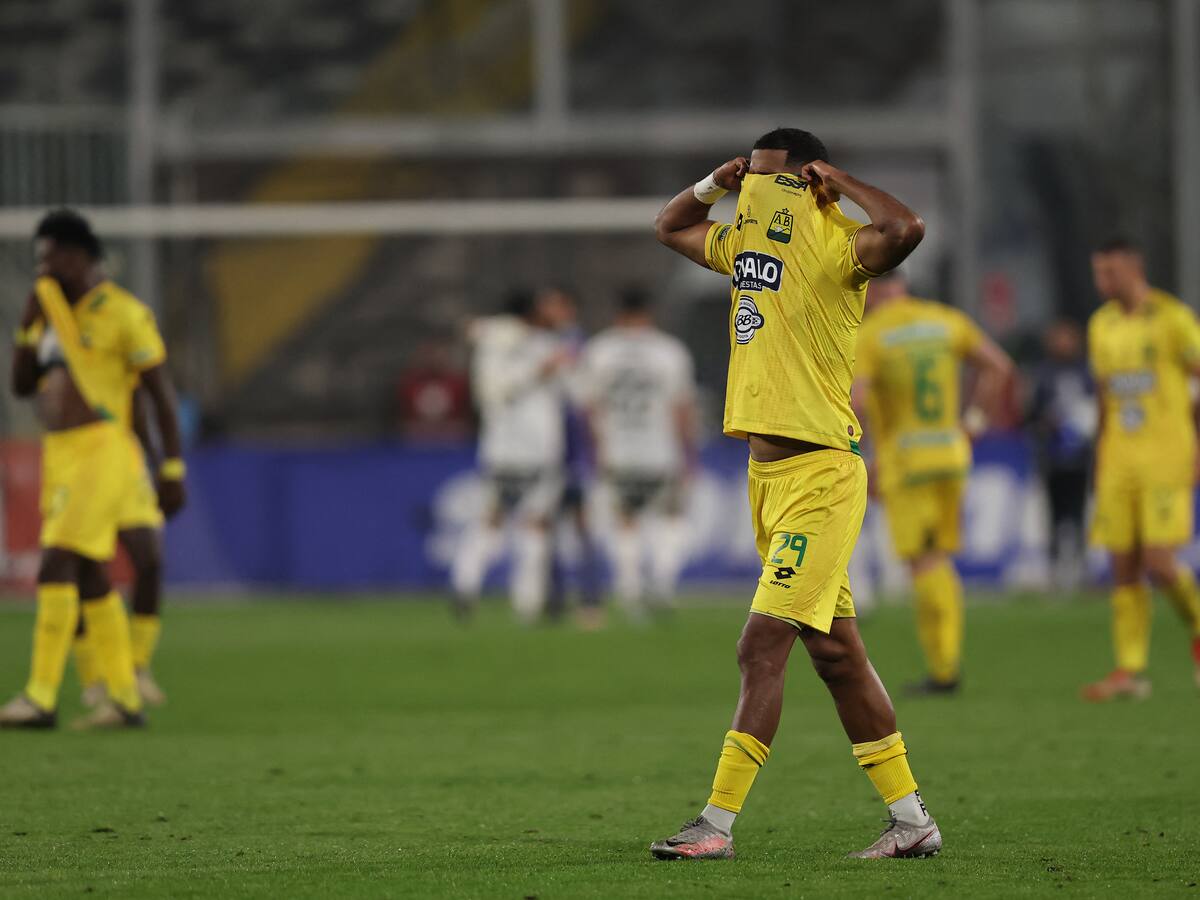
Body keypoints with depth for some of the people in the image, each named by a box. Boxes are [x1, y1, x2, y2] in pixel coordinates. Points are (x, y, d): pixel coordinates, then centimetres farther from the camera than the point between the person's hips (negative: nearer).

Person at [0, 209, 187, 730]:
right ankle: (124, 700, 15)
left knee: (57, 564, -17)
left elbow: (162, 395, -6)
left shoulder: (123, 314, -7)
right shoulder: (54, 312, 16)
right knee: (91, 579, 10)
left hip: (102, 453, -8)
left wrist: (173, 471, -9)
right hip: (60, 453, 8)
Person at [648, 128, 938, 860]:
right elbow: (671, 227, 32)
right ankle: (912, 820, 15)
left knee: (763, 647, -12)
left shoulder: (837, 249, -11)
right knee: (835, 654, 10)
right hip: (769, 470, 9)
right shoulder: (747, 243, 15)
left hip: (819, 474, -9)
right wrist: (715, 183, 13)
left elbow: (906, 229, -32)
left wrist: (840, 184, -16)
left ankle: (717, 825, -11)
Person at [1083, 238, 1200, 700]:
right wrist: (1100, 463, 19)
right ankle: (1131, 670, 2)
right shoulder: (1101, 325, 13)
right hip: (1119, 460, 6)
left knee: (1160, 564, -14)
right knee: (1123, 567, -1)